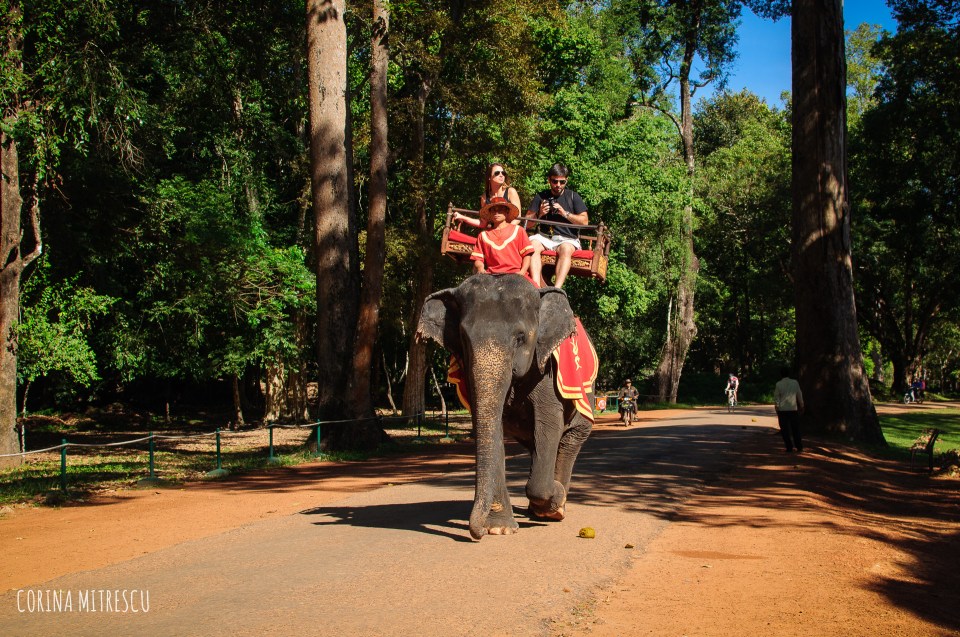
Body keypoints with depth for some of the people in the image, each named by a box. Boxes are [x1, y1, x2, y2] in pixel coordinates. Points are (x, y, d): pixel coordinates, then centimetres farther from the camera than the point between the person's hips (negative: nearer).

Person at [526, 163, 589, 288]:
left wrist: (565, 213, -7)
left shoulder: (573, 196, 13)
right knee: (533, 245, -32)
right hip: (545, 236, 2)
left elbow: (584, 221, 4)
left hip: (568, 239, -2)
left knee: (566, 249, -37)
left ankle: (557, 288, -51)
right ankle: (536, 287, -45)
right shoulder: (541, 197, 17)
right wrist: (539, 214, -7)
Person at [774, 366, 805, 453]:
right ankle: (799, 447, 12)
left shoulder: (778, 384, -3)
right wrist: (801, 406, 18)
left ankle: (789, 447, 0)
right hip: (793, 409, 2)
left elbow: (776, 397, -4)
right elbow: (799, 395, 8)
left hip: (782, 409, -2)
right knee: (796, 429, 11)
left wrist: (777, 408, 1)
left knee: (785, 429, 3)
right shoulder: (795, 383, 2)